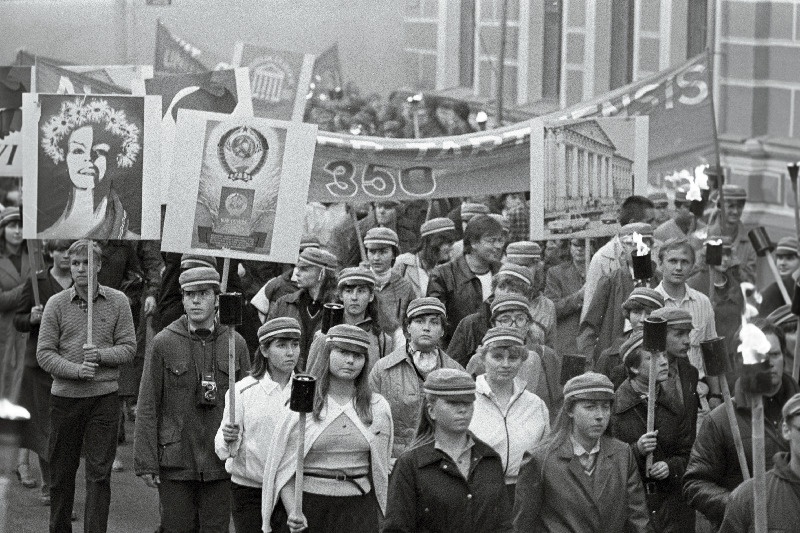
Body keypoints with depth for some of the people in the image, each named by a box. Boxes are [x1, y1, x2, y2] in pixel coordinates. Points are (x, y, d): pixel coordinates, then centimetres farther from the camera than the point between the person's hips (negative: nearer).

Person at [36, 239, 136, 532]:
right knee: (61, 472, 9)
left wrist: (101, 355, -16)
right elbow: (44, 354, -2)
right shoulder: (57, 304, 1)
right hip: (65, 396, 1)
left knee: (99, 473, -3)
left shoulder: (118, 302, 2)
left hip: (104, 397, -1)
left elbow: (128, 348, 2)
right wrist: (76, 370, -17)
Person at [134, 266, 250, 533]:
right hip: (175, 465, -1)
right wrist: (145, 462, -6)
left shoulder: (235, 343, 4)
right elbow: (147, 406, -1)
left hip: (221, 464, 2)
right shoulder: (163, 343, -1)